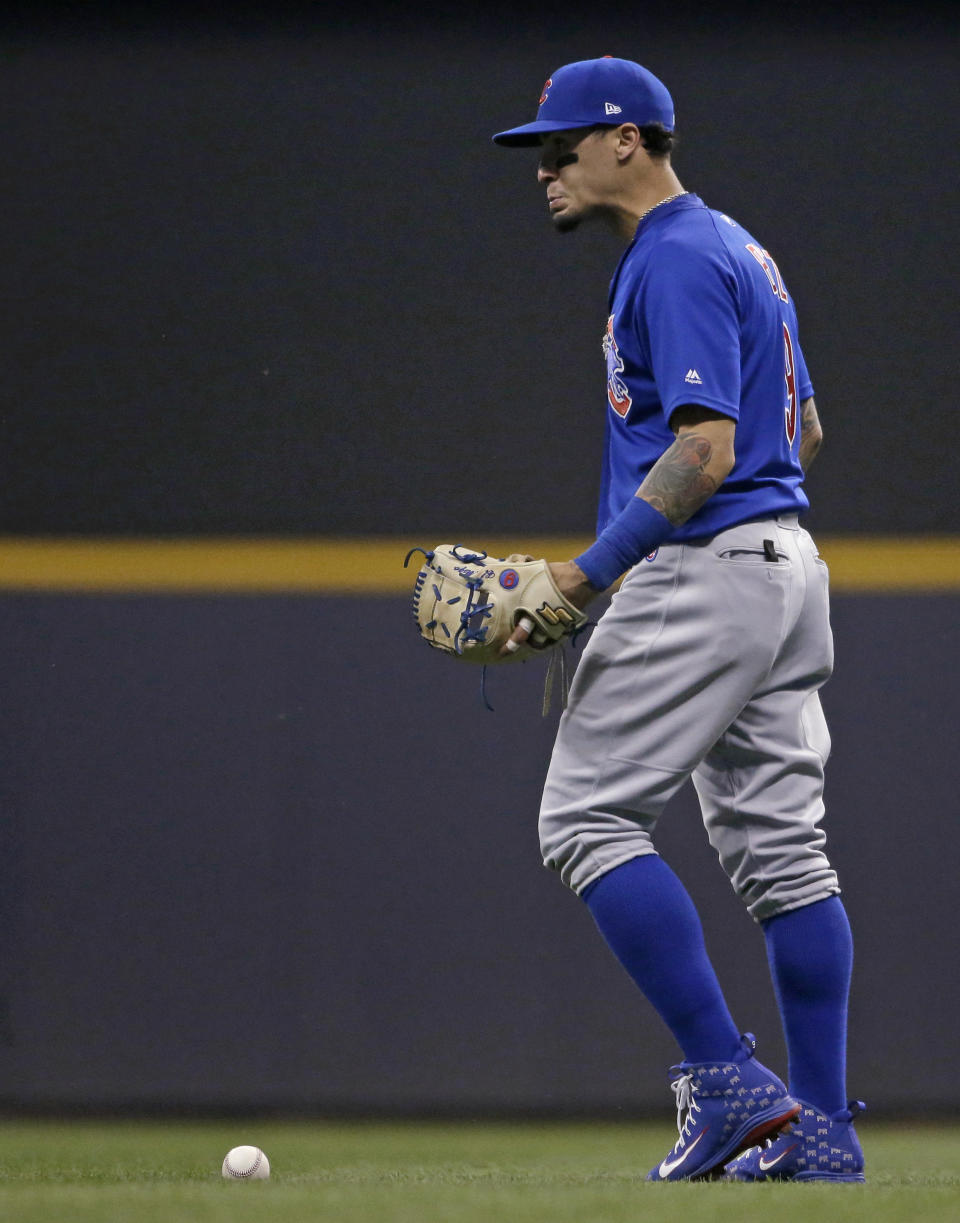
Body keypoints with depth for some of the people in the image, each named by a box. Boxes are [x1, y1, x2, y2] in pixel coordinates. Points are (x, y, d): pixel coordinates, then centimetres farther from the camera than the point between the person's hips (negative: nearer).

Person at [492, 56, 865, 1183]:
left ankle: (726, 1079, -13)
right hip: (786, 568, 11)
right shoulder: (737, 249, 19)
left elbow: (705, 448, -22)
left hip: (702, 575, -10)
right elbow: (803, 429, 25)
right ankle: (820, 1130, 7)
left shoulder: (675, 261, -13)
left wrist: (583, 576, -23)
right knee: (778, 842, 8)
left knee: (588, 818, -8)